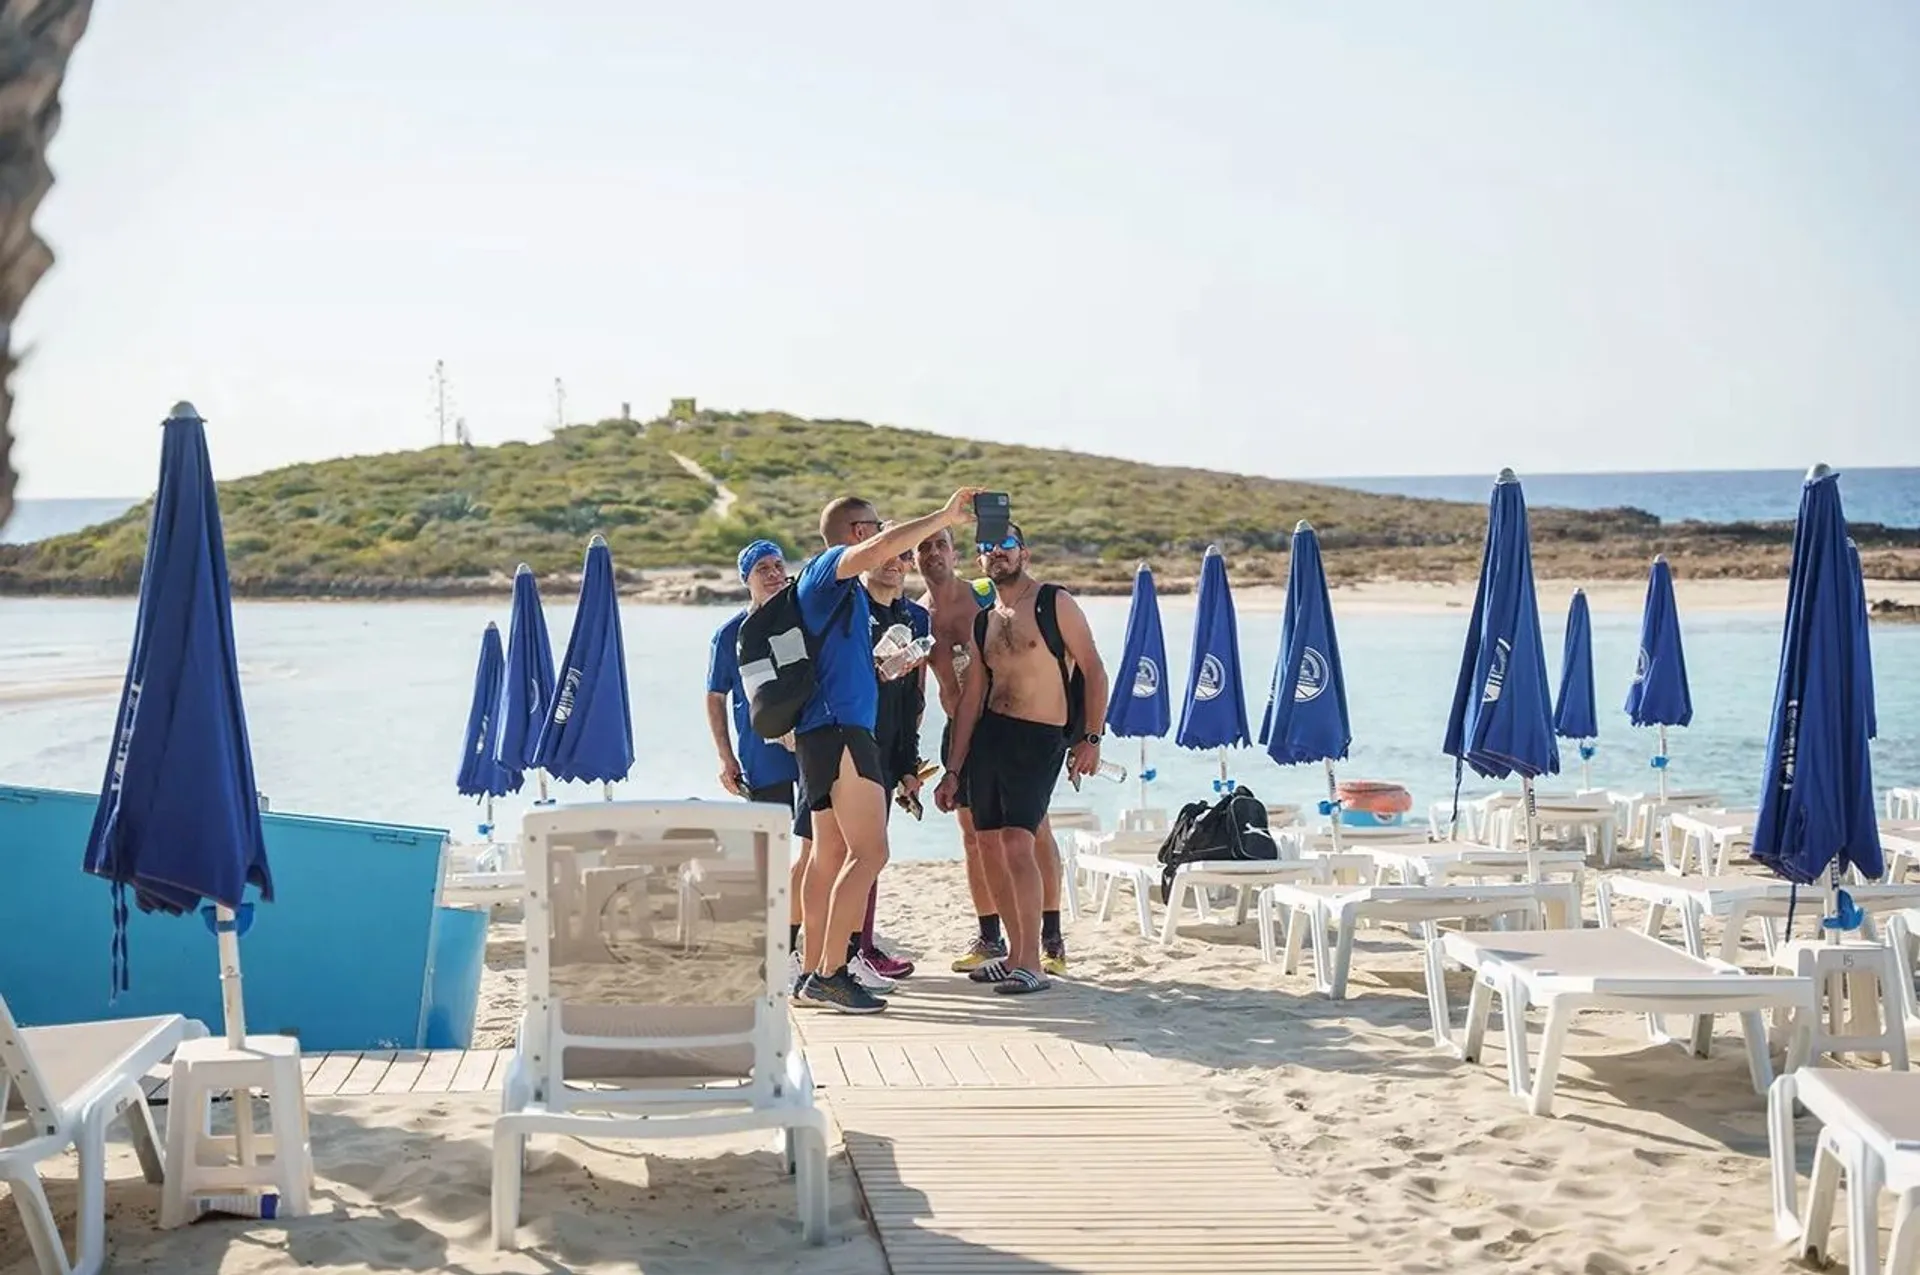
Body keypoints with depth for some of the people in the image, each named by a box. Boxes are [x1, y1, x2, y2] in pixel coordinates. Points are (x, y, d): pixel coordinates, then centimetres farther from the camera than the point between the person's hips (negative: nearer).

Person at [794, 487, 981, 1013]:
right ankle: (829, 974, -15)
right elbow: (878, 550, -29)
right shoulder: (828, 567, -7)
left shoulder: (844, 587, 23)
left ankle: (812, 972, 14)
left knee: (829, 855, 11)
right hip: (839, 728, -11)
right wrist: (946, 516, -23)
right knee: (869, 852, -13)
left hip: (823, 732, 11)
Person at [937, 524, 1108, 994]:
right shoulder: (983, 622, 14)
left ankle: (1032, 963, -13)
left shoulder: (1056, 604, -3)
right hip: (987, 733, 6)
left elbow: (1093, 670, -4)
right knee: (990, 846, 6)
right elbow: (971, 697, 15)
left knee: (1017, 844, -17)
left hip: (1040, 739, -6)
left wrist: (1091, 737, -12)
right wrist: (953, 770, 12)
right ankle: (1015, 952, 18)